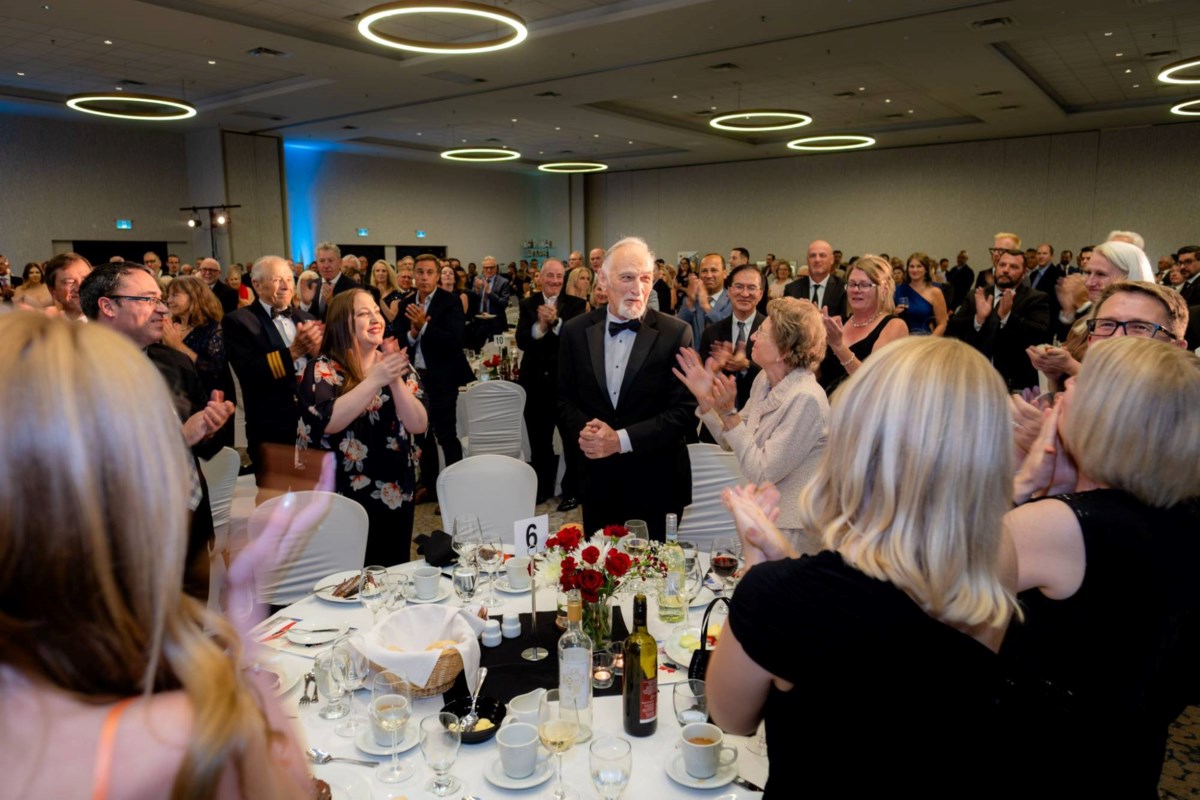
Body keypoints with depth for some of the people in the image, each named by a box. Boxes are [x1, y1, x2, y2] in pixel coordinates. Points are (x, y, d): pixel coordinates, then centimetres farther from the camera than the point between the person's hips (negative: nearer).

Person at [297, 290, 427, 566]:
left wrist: (395, 380, -21)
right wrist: (375, 380, -27)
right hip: (340, 499, -3)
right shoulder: (322, 369, -7)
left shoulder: (396, 366, 3)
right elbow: (328, 422, -24)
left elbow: (418, 425, -8)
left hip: (394, 496, 4)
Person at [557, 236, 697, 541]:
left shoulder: (676, 333, -9)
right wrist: (583, 430, -13)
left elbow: (685, 409, -11)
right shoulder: (576, 331, 2)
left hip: (656, 482, -2)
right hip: (597, 480, 3)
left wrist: (621, 440, -17)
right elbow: (565, 399, 8)